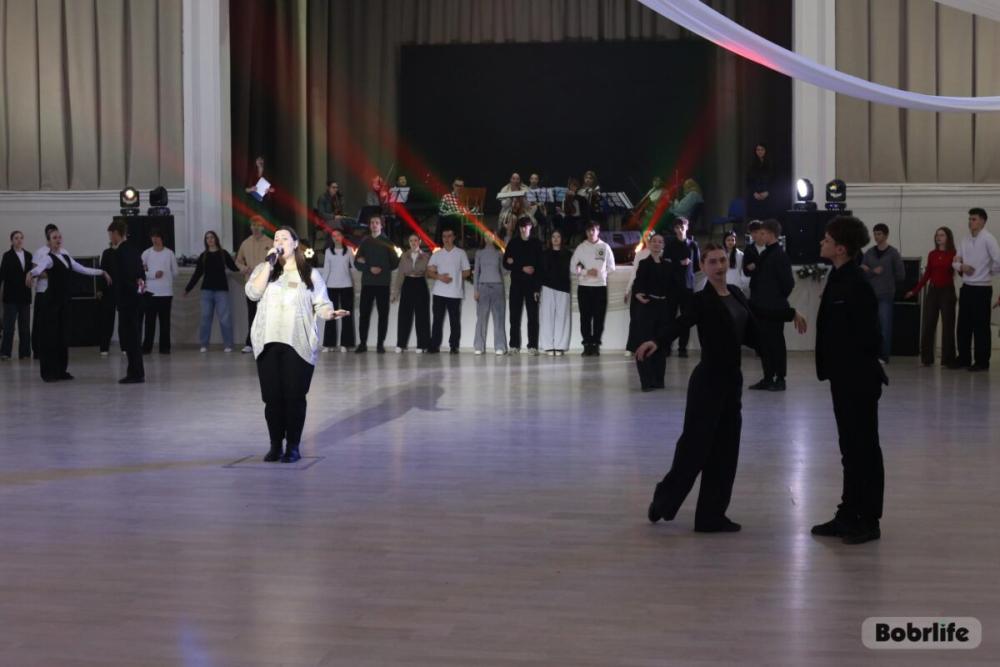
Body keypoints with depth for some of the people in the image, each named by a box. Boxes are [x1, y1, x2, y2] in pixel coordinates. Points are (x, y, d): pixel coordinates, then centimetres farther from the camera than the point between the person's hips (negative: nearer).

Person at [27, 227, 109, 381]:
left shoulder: (66, 257, 13)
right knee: (49, 336, -4)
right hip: (51, 301, -8)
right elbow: (39, 267, -34)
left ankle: (61, 370, 16)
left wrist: (101, 272, 20)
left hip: (64, 300, 8)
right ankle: (49, 372, 0)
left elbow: (82, 269, 23)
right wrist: (31, 273, -57)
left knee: (63, 336, 9)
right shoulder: (48, 258, -12)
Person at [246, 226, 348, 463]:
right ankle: (275, 445, 12)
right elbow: (253, 292, -6)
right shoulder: (263, 269, 12)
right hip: (268, 343, 2)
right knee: (272, 396, 2)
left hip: (298, 344, -2)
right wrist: (270, 263, -8)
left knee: (295, 396, -3)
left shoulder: (310, 274, 8)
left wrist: (331, 314, -20)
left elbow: (321, 305, 3)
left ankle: (293, 447, 5)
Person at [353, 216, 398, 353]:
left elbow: (395, 263, 5)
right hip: (367, 283, 1)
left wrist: (382, 269, -2)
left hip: (383, 283, -1)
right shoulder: (364, 243, 10)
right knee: (364, 313, -2)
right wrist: (369, 268, -11)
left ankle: (380, 344, 4)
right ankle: (362, 343, 4)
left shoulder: (387, 243, 7)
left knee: (383, 314, -1)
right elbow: (357, 263, 4)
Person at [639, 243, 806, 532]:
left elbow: (757, 312, 28)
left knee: (725, 451, 8)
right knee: (694, 446, -5)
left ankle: (712, 515, 14)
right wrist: (656, 341, -51)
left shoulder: (735, 293, 8)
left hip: (732, 380, 8)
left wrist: (791, 313, 41)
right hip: (707, 381, -8)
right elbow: (679, 323, -30)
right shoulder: (701, 300, -14)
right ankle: (663, 501, 14)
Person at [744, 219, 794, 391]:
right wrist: (750, 266, 0)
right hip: (762, 306, 9)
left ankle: (780, 379, 5)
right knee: (763, 342, 11)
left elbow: (788, 282, -15)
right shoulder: (764, 254, 13)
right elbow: (748, 269, 20)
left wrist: (779, 298, -6)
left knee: (776, 343, -2)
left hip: (774, 307, -9)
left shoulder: (780, 255, -13)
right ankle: (768, 378, 17)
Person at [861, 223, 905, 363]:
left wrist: (890, 286, 7)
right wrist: (873, 272, -13)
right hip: (870, 295, 4)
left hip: (886, 295, -4)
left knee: (885, 326, -4)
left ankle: (884, 356, 0)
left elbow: (901, 275, 0)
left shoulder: (893, 253, -1)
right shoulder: (869, 253, 9)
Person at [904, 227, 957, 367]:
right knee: (928, 325, 3)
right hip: (933, 291, 4)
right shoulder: (932, 255, 8)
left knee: (947, 325, 3)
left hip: (947, 292, -4)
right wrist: (915, 291, 9)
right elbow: (927, 275, 11)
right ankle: (926, 358, 11)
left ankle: (947, 359, 10)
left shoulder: (953, 254, -5)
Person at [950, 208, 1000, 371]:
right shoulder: (965, 240, 10)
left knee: (981, 327, 0)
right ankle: (963, 358, 19)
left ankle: (982, 362, 7)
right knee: (963, 325, 10)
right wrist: (961, 267, -8)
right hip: (966, 288, 7)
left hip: (982, 289, -7)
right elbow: (955, 262, 13)